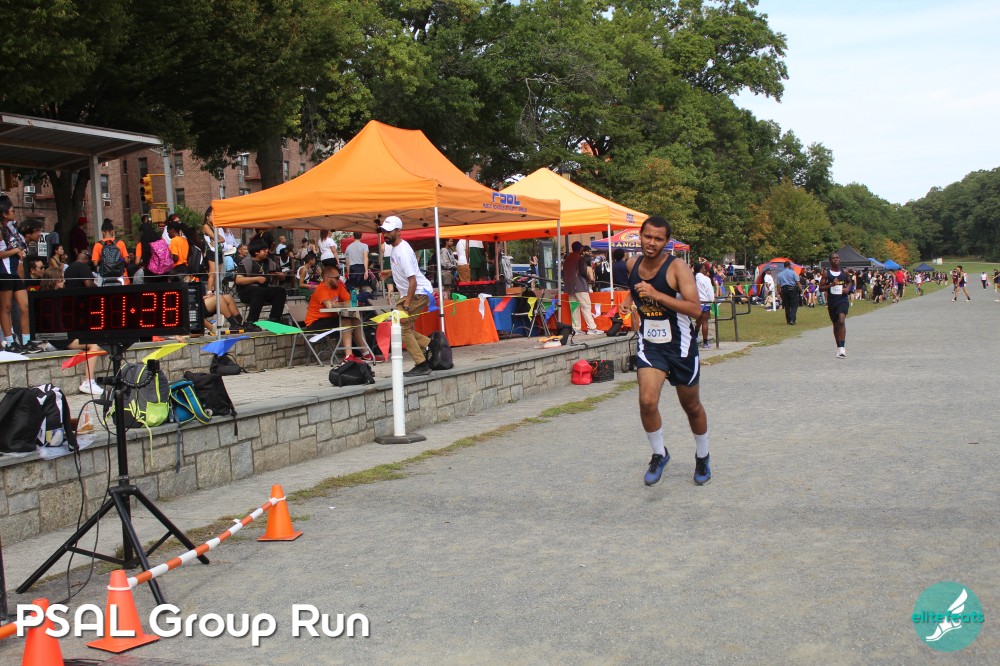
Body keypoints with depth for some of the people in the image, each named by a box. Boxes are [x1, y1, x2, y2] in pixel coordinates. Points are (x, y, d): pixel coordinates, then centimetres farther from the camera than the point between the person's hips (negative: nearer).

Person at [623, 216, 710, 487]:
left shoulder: (677, 267, -18)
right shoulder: (633, 264, -1)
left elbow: (695, 309, -28)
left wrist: (656, 294, -33)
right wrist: (629, 299, 5)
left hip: (680, 345, -3)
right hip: (650, 344, 3)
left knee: (691, 406, 12)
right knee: (647, 401, -17)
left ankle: (702, 459, 36)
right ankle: (659, 454, 8)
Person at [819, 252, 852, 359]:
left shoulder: (844, 272, 5)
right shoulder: (826, 273, -1)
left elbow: (849, 282, 24)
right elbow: (821, 288, -2)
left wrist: (848, 289, 3)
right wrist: (831, 285, -18)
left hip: (843, 300, -1)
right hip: (832, 301, 1)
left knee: (841, 321, -21)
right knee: (835, 325, 12)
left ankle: (842, 347, -23)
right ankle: (839, 347, 27)